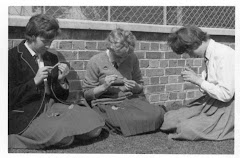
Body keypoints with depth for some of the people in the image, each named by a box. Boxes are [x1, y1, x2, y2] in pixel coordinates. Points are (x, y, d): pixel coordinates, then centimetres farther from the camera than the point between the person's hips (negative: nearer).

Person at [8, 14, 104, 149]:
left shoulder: (52, 58, 15)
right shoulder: (13, 57, -3)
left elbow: (62, 97, 19)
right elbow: (10, 97, -8)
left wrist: (62, 80, -2)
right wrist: (35, 81, -15)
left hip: (52, 106, 7)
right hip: (25, 114, -6)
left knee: (95, 125, -13)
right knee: (65, 137, -31)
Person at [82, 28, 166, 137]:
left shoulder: (132, 59, 6)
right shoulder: (95, 61, -4)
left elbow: (140, 86, 19)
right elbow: (87, 94, 1)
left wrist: (136, 87, -6)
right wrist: (103, 87, -18)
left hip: (130, 99, 4)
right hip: (107, 104, -4)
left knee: (158, 114, -25)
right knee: (128, 122, -35)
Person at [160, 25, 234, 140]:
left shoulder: (224, 55, -21)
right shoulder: (209, 55, 6)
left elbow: (226, 94, -24)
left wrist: (198, 80, -17)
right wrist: (193, 78, -5)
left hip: (227, 105, -7)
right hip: (210, 101, 8)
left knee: (187, 128, -21)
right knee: (170, 118, -7)